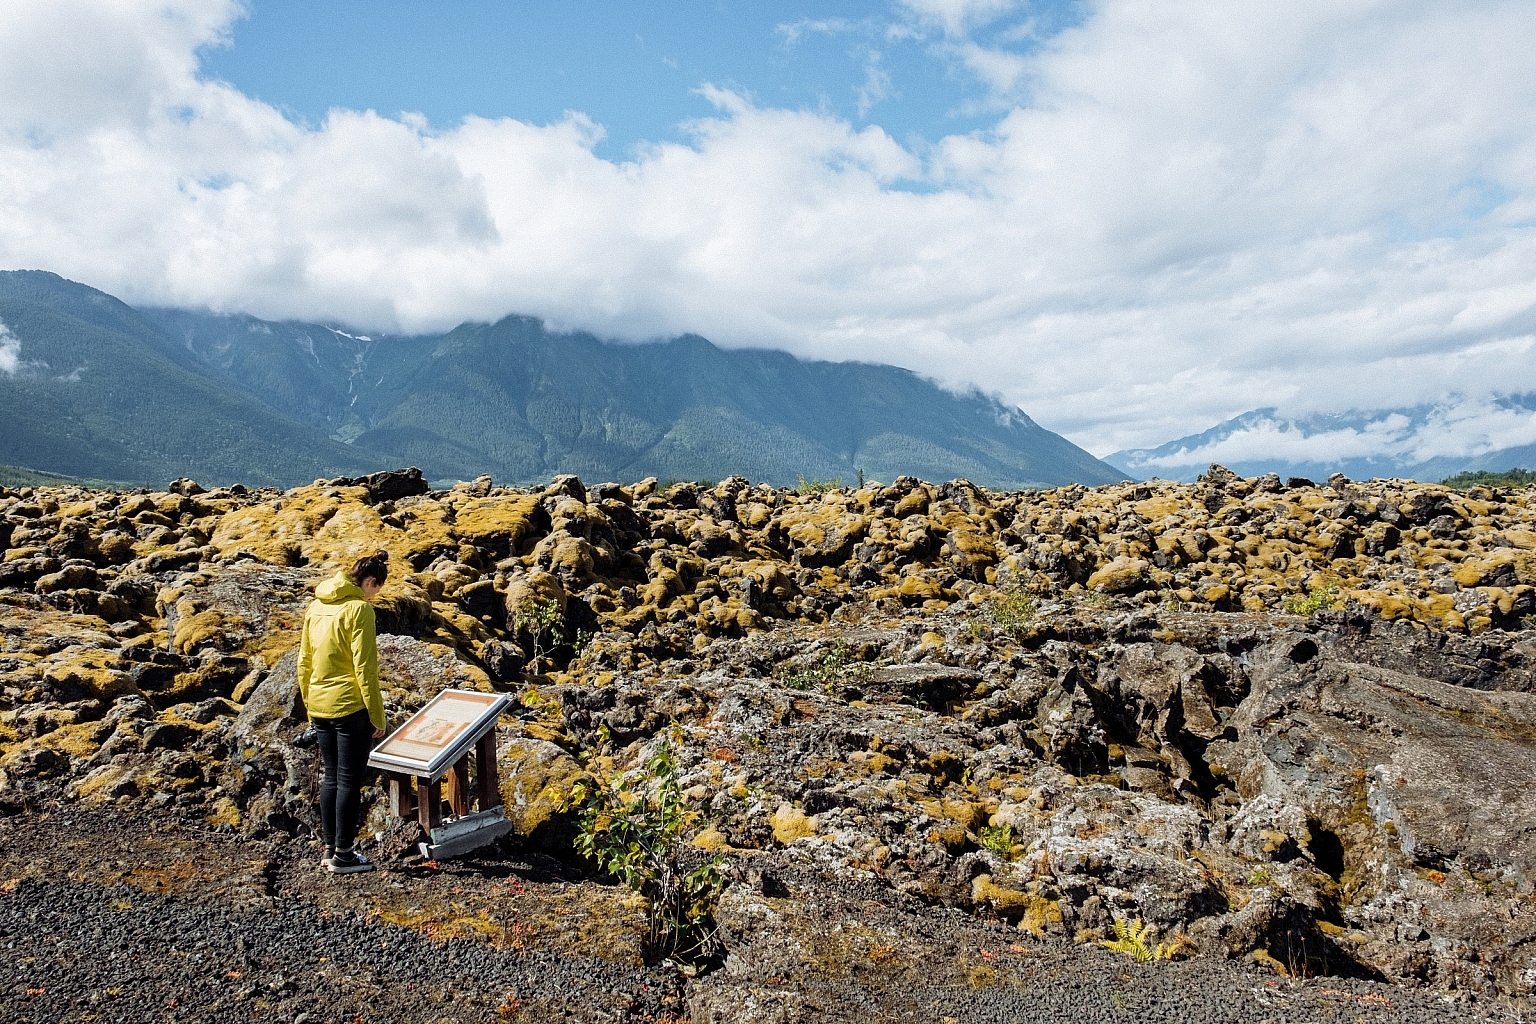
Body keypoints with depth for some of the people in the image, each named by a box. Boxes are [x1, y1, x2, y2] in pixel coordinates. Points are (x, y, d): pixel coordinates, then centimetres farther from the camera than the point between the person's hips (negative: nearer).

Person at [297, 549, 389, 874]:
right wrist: (377, 716, -12)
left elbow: (304, 662, 14)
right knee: (350, 781, 3)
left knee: (331, 778, 17)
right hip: (350, 707, -7)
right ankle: (343, 855, 10)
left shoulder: (316, 606, 9)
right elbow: (365, 669, -17)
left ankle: (329, 849, 24)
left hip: (319, 707, 8)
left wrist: (309, 706, 22)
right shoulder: (359, 608, -15)